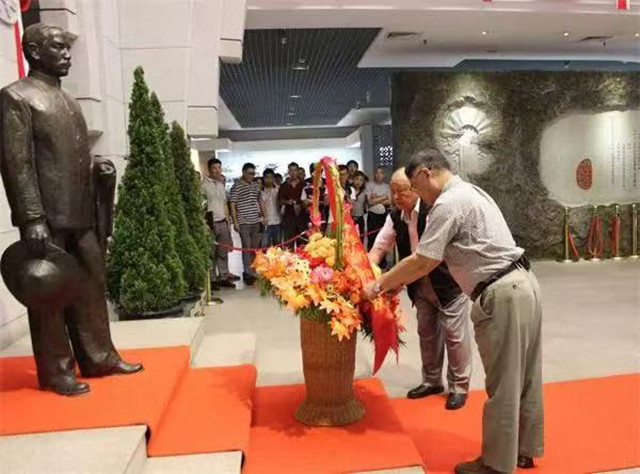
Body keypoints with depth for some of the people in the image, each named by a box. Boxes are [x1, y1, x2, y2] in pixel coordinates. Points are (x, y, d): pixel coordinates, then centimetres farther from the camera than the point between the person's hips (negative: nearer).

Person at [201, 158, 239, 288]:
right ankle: (212, 279, 8)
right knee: (211, 253, 0)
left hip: (222, 222, 6)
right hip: (210, 222, -6)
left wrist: (227, 221, 16)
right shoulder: (204, 184, -7)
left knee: (223, 251, 10)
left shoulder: (221, 184, 15)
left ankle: (223, 277, 18)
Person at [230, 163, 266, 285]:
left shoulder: (255, 186, 12)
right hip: (243, 222, -6)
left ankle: (254, 271, 20)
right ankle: (248, 272, 1)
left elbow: (260, 201, 20)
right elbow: (232, 205, -7)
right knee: (247, 247, -5)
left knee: (255, 247, 9)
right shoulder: (236, 186, -5)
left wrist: (264, 216, 13)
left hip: (256, 221, 6)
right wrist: (235, 222, -11)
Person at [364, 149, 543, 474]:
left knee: (503, 385, 3)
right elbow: (434, 259, 18)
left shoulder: (447, 203, -13)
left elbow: (422, 263, -14)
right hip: (523, 283, 10)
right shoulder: (470, 191, 17)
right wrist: (397, 281, 16)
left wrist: (379, 285, -2)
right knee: (524, 377, 19)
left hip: (502, 295, -10)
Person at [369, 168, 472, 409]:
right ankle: (431, 381, 33)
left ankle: (459, 386, 20)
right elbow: (379, 246, -4)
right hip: (421, 286, 7)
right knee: (426, 333, 16)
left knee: (454, 334, 2)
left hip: (449, 282, -6)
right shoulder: (394, 217, -4)